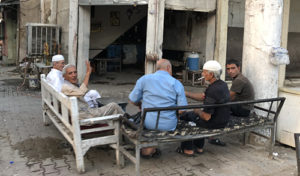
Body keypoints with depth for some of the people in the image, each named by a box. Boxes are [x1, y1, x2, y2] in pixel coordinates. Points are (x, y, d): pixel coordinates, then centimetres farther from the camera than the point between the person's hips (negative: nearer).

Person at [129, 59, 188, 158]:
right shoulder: (177, 84, -2)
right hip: (169, 126, 0)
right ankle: (150, 149, 24)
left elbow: (132, 100, 2)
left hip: (148, 123, 0)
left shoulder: (144, 79, -1)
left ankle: (147, 148, 27)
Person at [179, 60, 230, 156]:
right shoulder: (222, 84, 0)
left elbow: (207, 117, -27)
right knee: (197, 114, 30)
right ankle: (199, 147, 35)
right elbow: (203, 96, 12)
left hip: (214, 123, -9)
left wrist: (198, 111, -6)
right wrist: (186, 93, 10)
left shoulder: (213, 90, -29)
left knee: (185, 116, 9)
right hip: (223, 120, 9)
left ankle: (188, 149, 20)